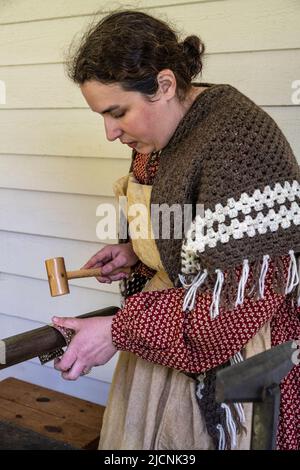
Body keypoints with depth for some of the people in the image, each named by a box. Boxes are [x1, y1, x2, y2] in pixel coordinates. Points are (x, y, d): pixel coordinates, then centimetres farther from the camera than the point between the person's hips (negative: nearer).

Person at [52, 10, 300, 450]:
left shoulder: (238, 141, -25)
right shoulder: (156, 131, 2)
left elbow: (245, 295, -26)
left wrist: (120, 330, -23)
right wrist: (133, 249, -2)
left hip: (225, 343, -8)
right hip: (173, 307, 8)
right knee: (142, 433, 17)